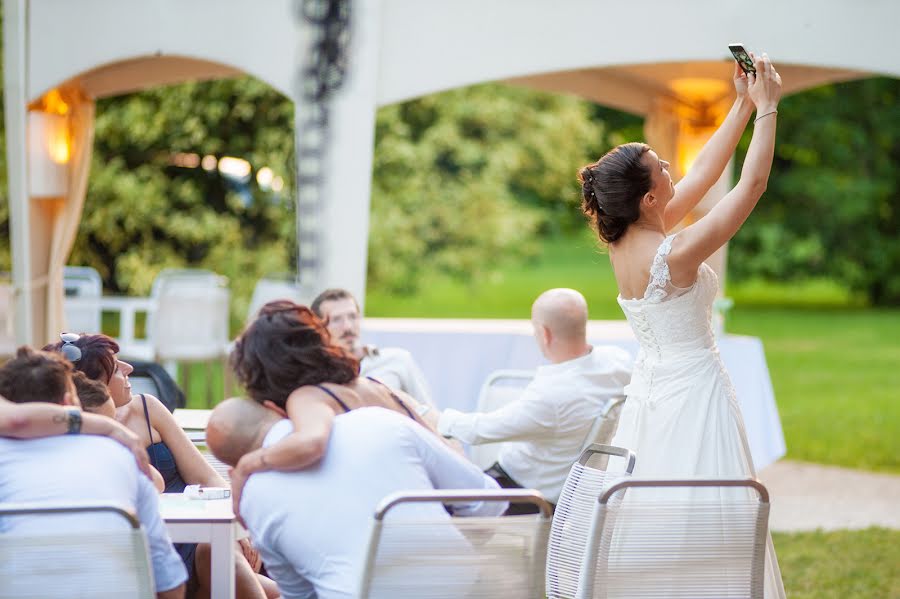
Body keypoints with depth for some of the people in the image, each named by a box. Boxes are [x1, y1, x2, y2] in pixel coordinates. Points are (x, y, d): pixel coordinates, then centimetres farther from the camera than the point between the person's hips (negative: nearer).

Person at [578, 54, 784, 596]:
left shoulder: (625, 241, -1)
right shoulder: (674, 254, -23)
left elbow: (704, 173, 7)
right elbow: (752, 186, -19)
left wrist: (743, 106, 9)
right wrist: (767, 109, -10)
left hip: (649, 390, 9)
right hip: (694, 391, -8)